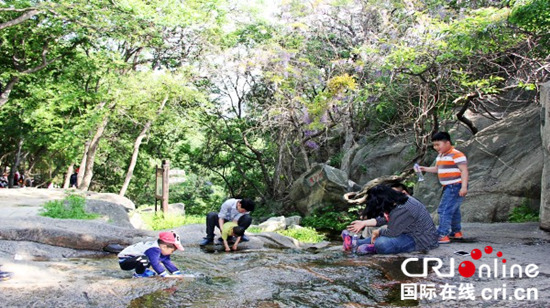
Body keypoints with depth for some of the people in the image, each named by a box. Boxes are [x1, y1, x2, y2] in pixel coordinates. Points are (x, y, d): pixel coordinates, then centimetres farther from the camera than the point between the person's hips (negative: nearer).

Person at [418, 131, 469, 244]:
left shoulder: (456, 155, -16)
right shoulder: (440, 156, 13)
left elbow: (464, 171, -21)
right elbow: (437, 169, 24)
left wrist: (464, 187, -28)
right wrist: (425, 169, 7)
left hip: (456, 187, -10)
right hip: (448, 187, 11)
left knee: (444, 210, -15)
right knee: (453, 210, 23)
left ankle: (442, 235, -14)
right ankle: (457, 232, 39)